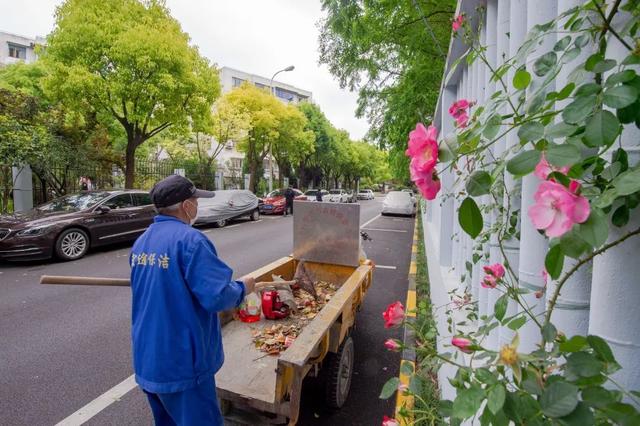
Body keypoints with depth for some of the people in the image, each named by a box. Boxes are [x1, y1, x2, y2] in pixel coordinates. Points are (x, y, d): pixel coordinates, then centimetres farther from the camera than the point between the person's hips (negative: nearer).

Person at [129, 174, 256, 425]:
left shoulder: (141, 241, 4)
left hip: (146, 360, 8)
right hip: (180, 363, -8)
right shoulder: (190, 239, -22)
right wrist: (243, 288, -7)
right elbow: (217, 298, -27)